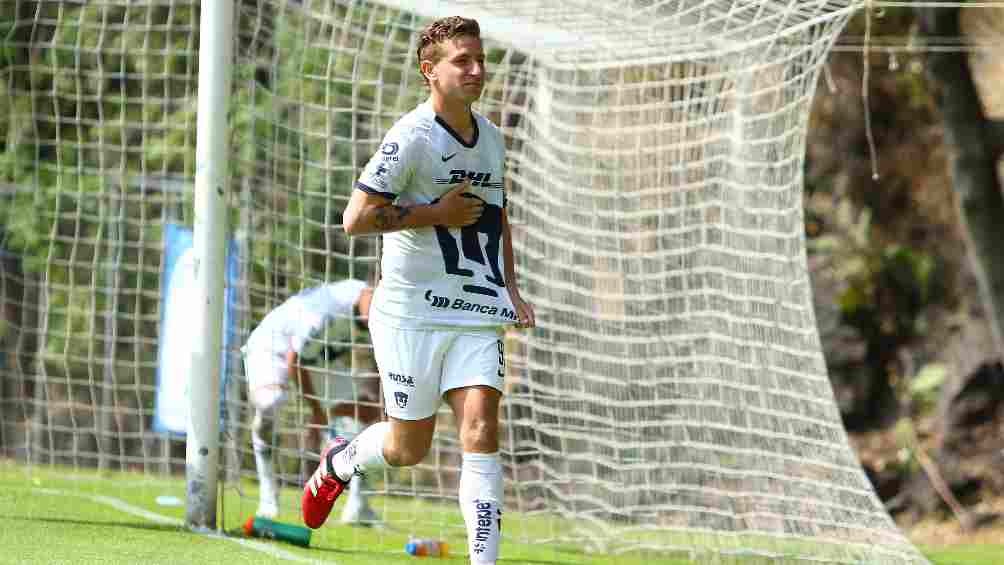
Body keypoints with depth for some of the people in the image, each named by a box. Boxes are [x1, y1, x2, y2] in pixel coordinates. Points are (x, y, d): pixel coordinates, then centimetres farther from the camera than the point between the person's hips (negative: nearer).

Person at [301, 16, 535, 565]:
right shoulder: (412, 137, -13)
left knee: (480, 432, -13)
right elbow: (355, 218, -18)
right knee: (409, 448, 6)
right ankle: (338, 462, 40)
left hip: (478, 314, 5)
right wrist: (436, 214, -16)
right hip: (412, 311, -5)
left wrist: (510, 287, 18)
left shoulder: (491, 137, 11)